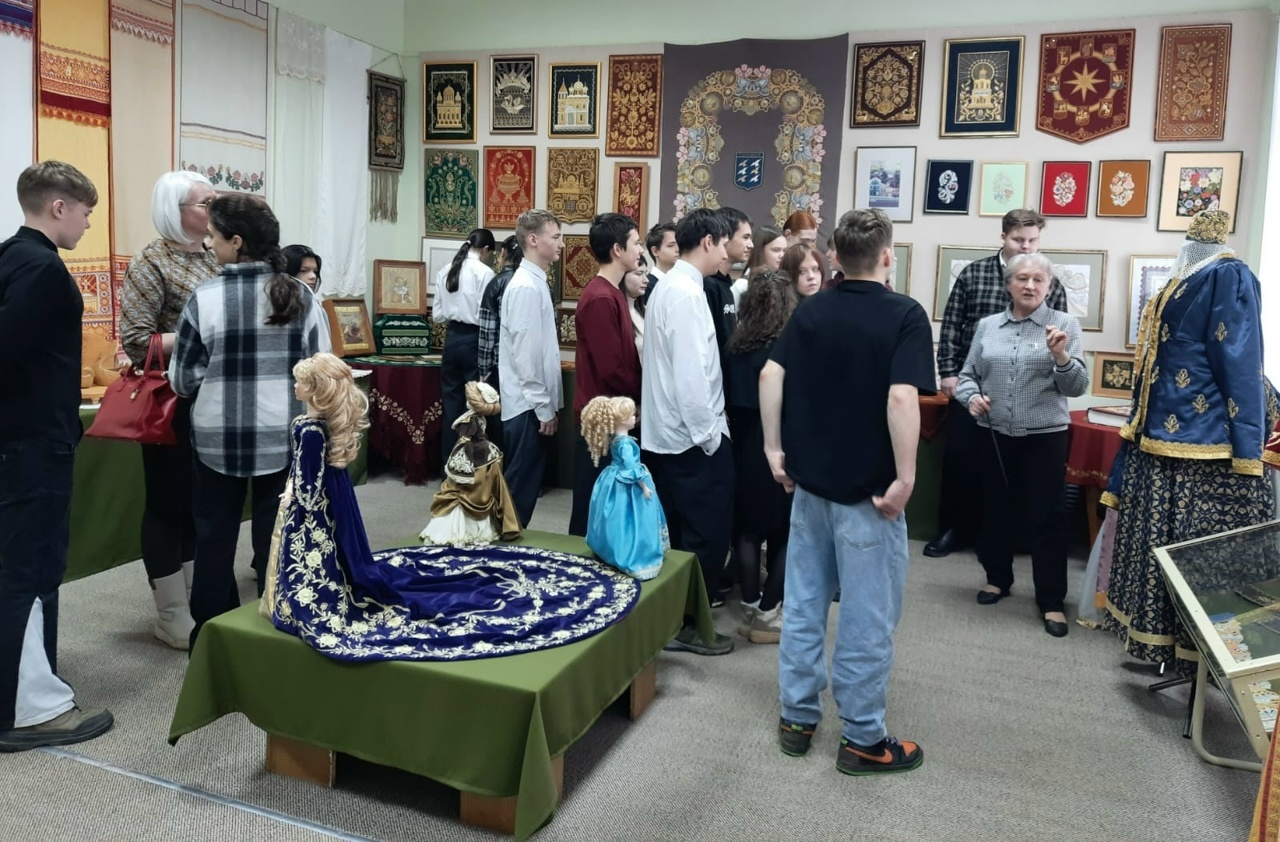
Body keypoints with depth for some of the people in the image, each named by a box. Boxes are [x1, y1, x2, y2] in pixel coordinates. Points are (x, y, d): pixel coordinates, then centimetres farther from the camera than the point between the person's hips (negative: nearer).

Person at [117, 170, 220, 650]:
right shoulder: (151, 263, -11)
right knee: (169, 501, 3)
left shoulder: (214, 259, 9)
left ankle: (198, 600, 27)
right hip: (171, 401, -7)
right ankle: (172, 617, 13)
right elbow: (135, 340, -17)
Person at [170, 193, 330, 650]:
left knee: (214, 536, 13)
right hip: (284, 436, 2)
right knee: (277, 535, 11)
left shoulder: (204, 298, -11)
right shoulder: (301, 295, -5)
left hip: (218, 436, -1)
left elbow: (183, 379, -4)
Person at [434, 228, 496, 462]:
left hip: (452, 339, 6)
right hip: (474, 340, -6)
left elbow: (437, 315, 8)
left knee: (451, 400, 11)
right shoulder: (484, 273, -10)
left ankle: (449, 459, 18)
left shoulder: (445, 271, 7)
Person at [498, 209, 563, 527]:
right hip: (529, 405, -9)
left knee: (527, 482, 15)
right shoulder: (526, 286, -16)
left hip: (537, 402, 9)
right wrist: (543, 407, -17)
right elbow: (526, 352, -20)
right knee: (520, 485, -1)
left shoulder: (537, 283, 13)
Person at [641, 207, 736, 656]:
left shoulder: (668, 286, 13)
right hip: (692, 434, -10)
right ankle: (685, 623, 9)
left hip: (668, 432, 10)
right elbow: (691, 372, -23)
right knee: (707, 533, 0)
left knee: (678, 531, 17)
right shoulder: (687, 293, -18)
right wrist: (708, 433, -16)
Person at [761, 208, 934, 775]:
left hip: (810, 479, 6)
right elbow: (901, 397, -23)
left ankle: (797, 717, 25)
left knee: (804, 601, 14)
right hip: (867, 487, -5)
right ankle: (863, 739, 16)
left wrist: (774, 447, 5)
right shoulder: (904, 314, -11)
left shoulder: (811, 311, 5)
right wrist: (905, 478, -17)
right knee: (867, 615, 5)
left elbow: (770, 375, -1)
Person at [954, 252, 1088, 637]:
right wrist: (972, 397, -12)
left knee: (1046, 517, 1)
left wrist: (1061, 357, -27)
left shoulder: (1065, 324, -3)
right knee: (996, 509, 14)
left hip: (1045, 437, -3)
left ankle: (1051, 600, 12)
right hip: (995, 435, 3)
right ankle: (997, 577, 34)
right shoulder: (987, 326, 6)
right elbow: (967, 374, 9)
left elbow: (1077, 386, -9)